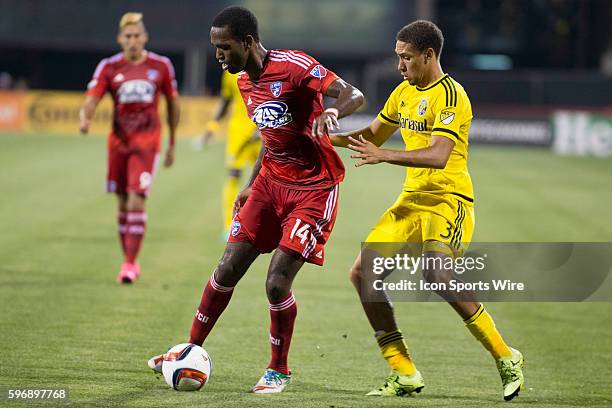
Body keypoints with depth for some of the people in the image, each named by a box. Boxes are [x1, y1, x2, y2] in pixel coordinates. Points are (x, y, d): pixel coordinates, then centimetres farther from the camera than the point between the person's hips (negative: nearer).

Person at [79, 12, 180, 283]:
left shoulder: (161, 66, 1)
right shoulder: (109, 67, 0)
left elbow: (173, 105, 12)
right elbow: (91, 100, -10)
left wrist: (172, 145, 13)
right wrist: (85, 119, -33)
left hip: (147, 142, -2)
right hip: (119, 140, 2)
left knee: (137, 202, -13)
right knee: (123, 204, 9)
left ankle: (130, 264, -10)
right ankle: (129, 261, 22)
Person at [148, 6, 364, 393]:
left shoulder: (294, 66, -18)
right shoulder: (245, 82, 8)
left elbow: (354, 95, -23)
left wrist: (331, 112, -44)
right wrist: (251, 185, 22)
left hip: (313, 188, -7)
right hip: (271, 181, 7)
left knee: (277, 284, -11)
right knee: (228, 269, 4)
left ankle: (279, 371, 10)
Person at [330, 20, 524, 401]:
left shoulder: (450, 95, -14)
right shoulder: (405, 92, 14)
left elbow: (439, 155, -26)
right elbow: (375, 134, 26)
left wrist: (383, 155, -31)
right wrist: (334, 138, 8)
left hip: (449, 200, -9)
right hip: (412, 199, 9)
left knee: (436, 274, -30)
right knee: (363, 273, -3)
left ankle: (506, 358, -14)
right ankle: (405, 374, 2)